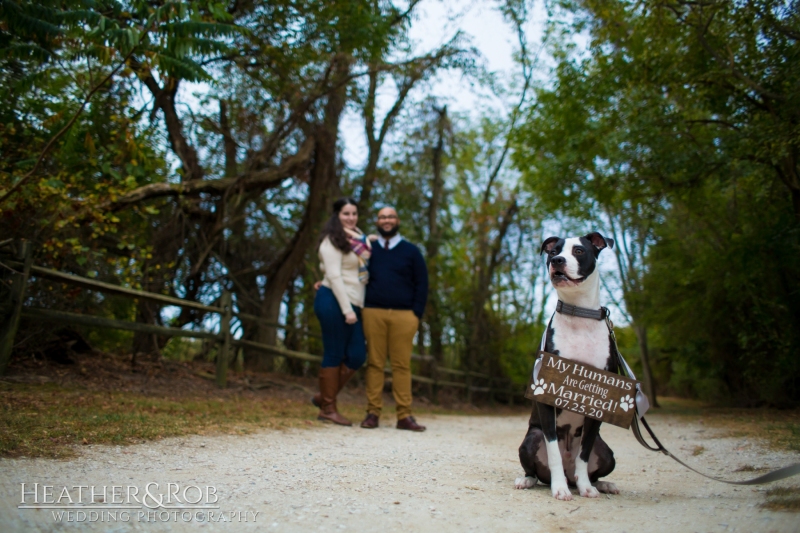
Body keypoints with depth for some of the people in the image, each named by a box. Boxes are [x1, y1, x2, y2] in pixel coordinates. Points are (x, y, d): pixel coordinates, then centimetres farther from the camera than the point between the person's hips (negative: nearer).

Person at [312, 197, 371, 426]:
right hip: (334, 302, -8)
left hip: (352, 304, 8)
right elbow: (334, 276, -14)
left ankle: (324, 397, 18)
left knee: (356, 356, 3)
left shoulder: (359, 239, 18)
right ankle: (328, 409, 8)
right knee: (334, 355, -3)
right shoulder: (333, 241, -6)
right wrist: (347, 309, -18)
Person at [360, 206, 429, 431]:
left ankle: (404, 416, 0)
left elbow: (421, 284, 9)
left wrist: (417, 314, -1)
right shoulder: (368, 249, 14)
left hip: (404, 315, -1)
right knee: (374, 363, -1)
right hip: (373, 313, 1)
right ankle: (372, 413, 2)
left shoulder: (411, 251, 12)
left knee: (402, 365, -1)